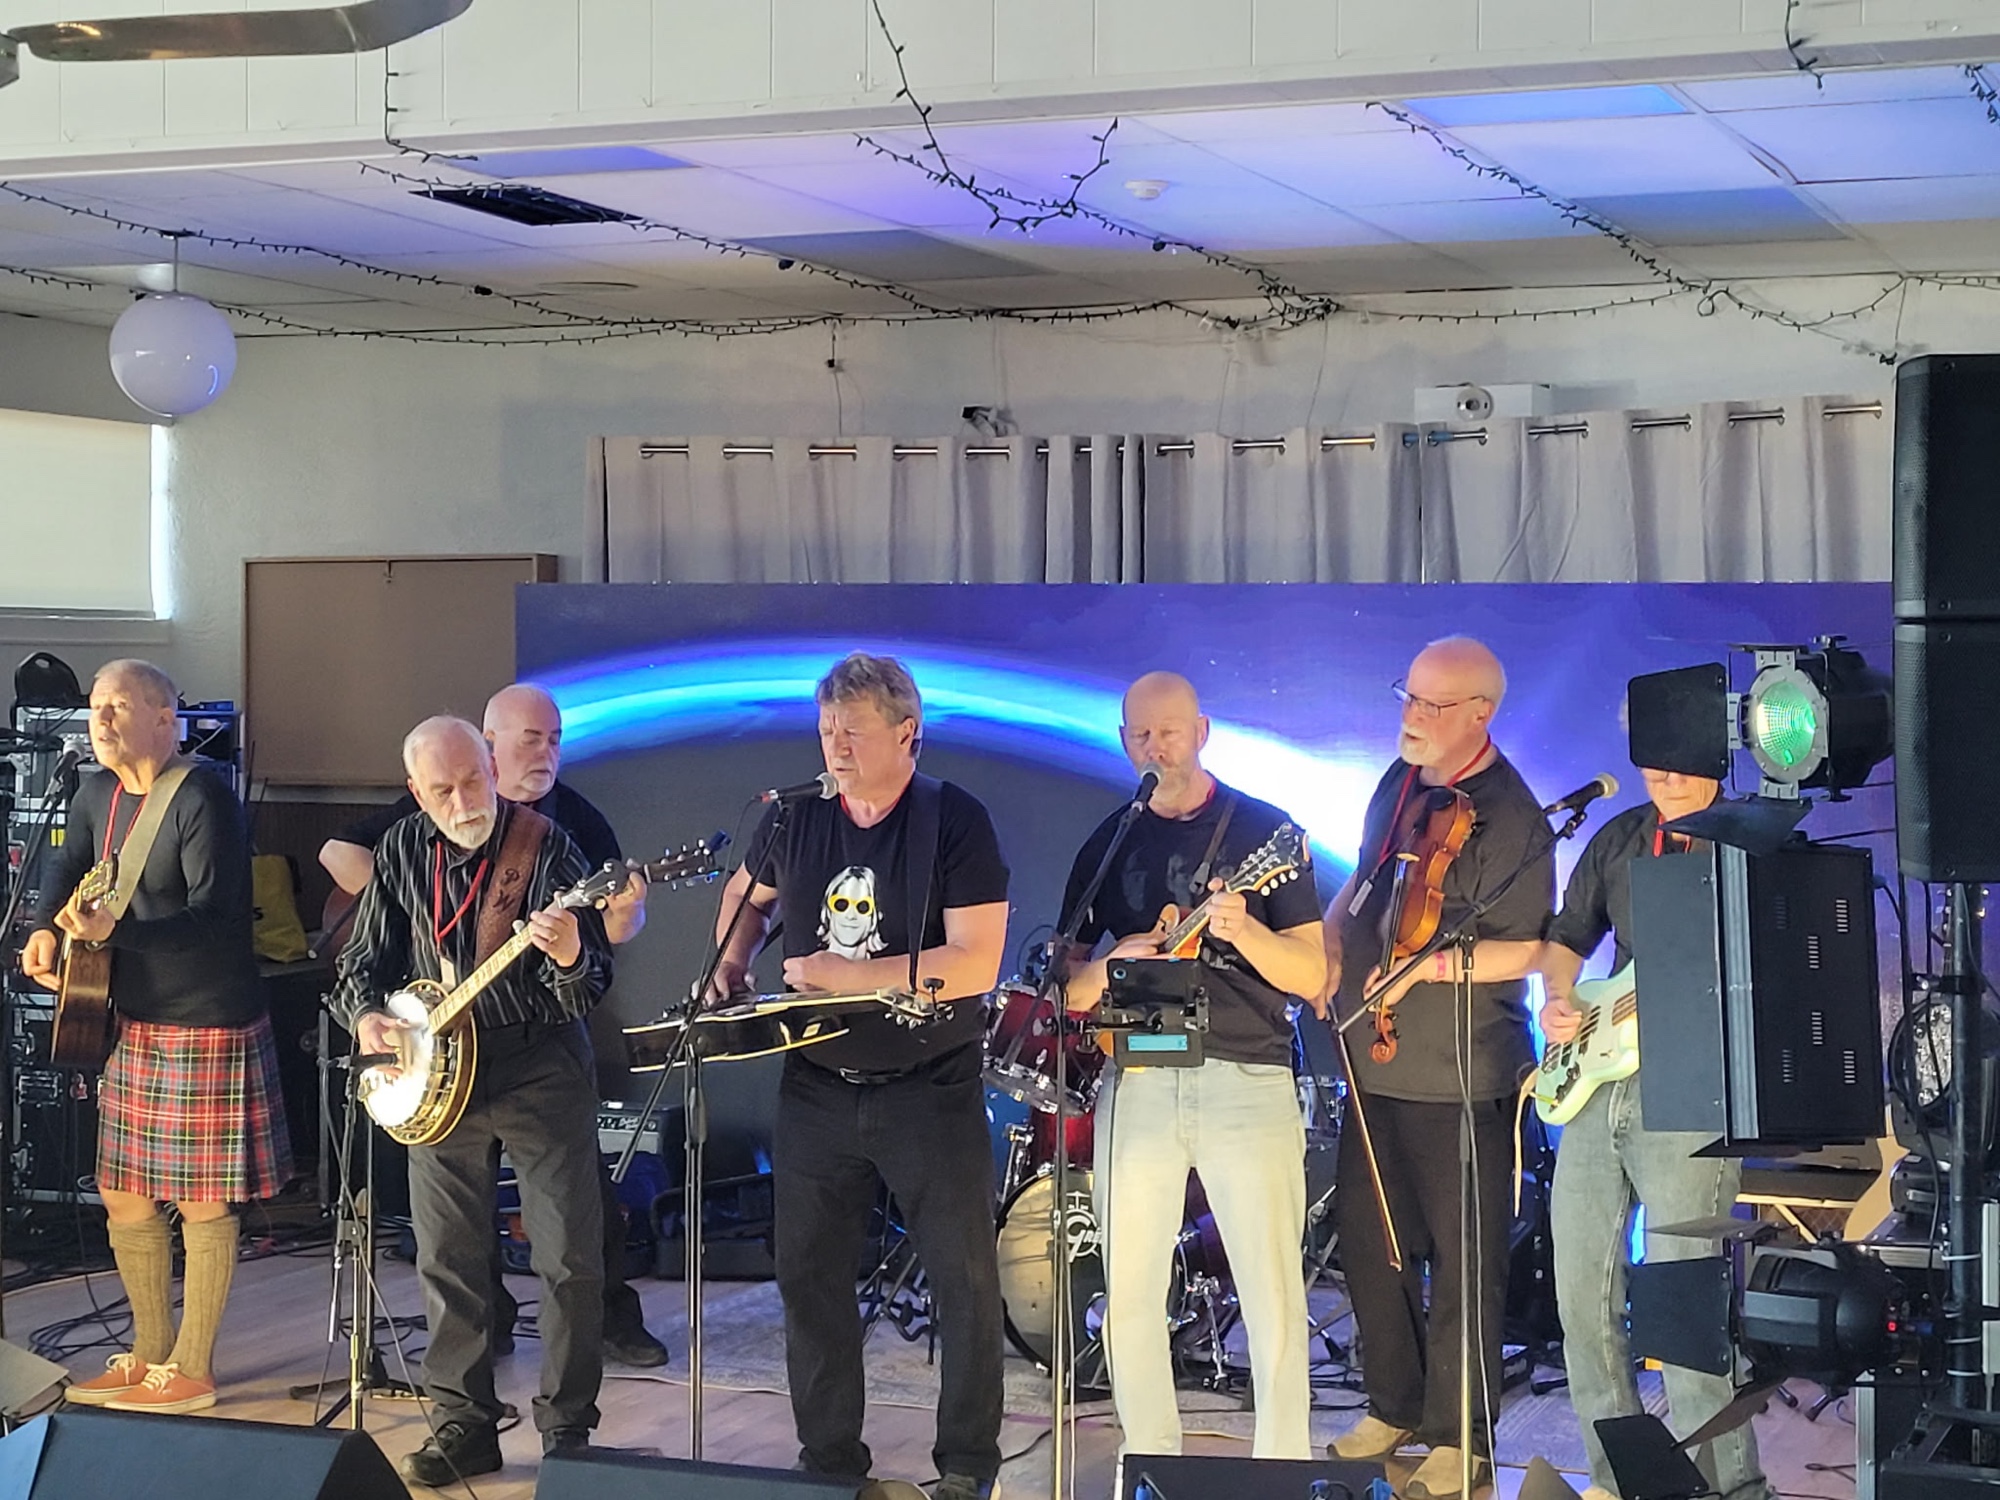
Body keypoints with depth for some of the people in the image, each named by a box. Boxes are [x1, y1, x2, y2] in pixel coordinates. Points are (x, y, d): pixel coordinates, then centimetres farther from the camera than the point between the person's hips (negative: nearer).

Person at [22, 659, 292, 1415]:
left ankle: (191, 1372, 12)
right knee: (124, 1199, 16)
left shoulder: (202, 799, -18)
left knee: (200, 1203, 2)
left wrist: (116, 932, -33)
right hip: (131, 1025, 9)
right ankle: (150, 1353, 31)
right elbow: (68, 866, 24)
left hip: (204, 1026, -9)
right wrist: (45, 929, 4)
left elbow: (215, 914, -24)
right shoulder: (101, 794, 7)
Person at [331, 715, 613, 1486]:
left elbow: (590, 990, -14)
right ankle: (466, 1423, 21)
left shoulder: (546, 847, -12)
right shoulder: (402, 851, 1)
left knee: (570, 1260, -3)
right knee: (447, 1261, 9)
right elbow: (364, 958, 10)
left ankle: (568, 1429, 9)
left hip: (540, 1066, -4)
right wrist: (367, 1014, -10)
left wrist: (569, 957, -36)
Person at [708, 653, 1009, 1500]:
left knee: (965, 1278, 0)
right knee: (808, 1277, 8)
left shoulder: (954, 820, -12)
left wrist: (847, 976, -22)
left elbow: (976, 963, -20)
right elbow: (747, 894, 25)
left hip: (930, 1089, -4)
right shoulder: (796, 819, 3)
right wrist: (731, 964, 6)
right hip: (817, 1088, 4)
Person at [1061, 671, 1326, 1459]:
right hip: (1137, 1082, 3)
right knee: (1129, 1299, 4)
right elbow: (1064, 986, 13)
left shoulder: (1264, 831, 1)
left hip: (1248, 1081, -3)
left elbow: (1312, 975, -3)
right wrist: (1111, 967, -9)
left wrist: (1242, 931, -21)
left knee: (1273, 1301, -6)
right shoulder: (1108, 845, 11)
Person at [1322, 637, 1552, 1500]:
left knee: (1463, 1260, 3)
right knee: (1367, 1239, 17)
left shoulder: (1507, 815, -17)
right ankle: (1393, 1405, 34)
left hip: (1462, 1074, -8)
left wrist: (1428, 964, -27)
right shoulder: (1399, 782, 7)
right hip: (1375, 1059, 8)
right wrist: (1335, 930, 2)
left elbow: (1524, 950, -18)